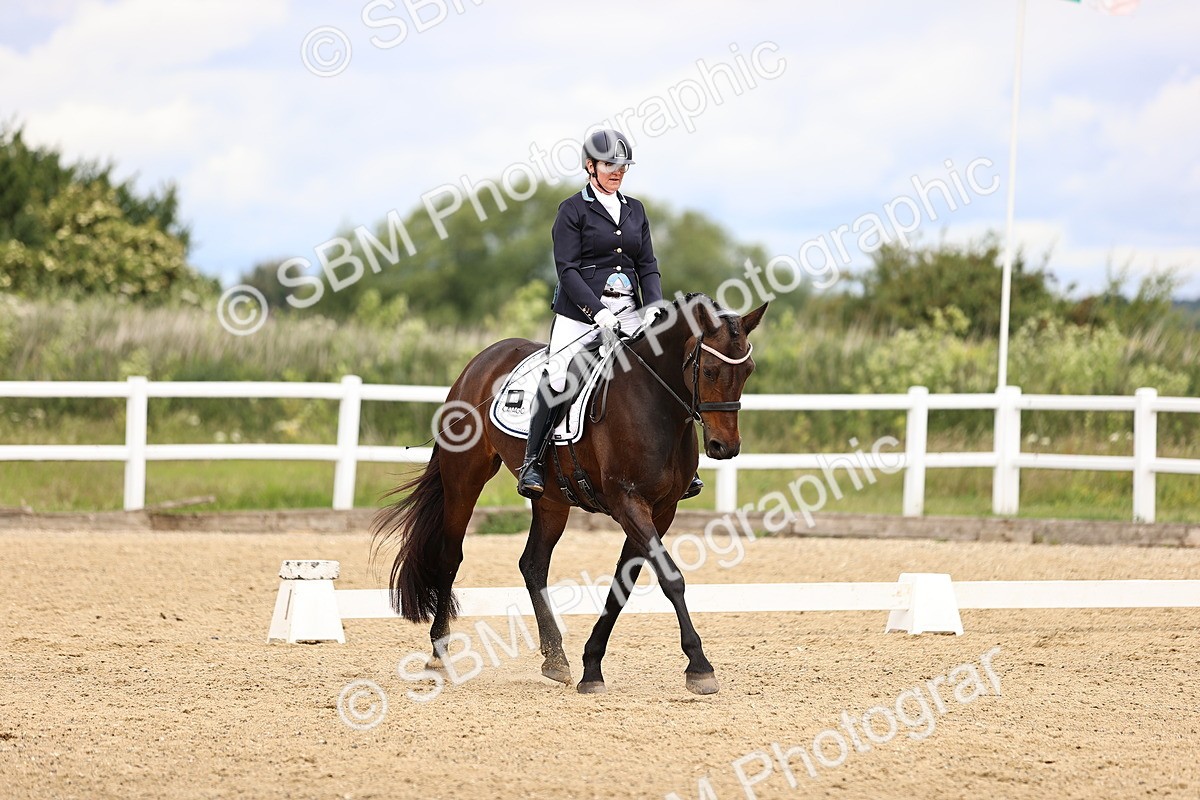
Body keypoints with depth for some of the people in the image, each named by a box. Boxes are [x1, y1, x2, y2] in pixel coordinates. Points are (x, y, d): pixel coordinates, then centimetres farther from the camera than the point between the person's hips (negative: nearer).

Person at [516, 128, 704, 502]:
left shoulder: (635, 210, 16)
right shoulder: (573, 210, 0)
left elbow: (647, 266, 15)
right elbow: (567, 269, -8)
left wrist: (654, 308, -3)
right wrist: (598, 311, -19)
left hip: (629, 313, 5)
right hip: (580, 312, -4)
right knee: (556, 380, -18)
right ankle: (533, 463, -7)